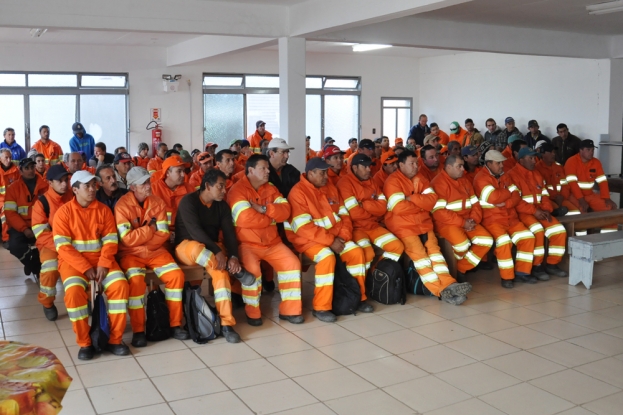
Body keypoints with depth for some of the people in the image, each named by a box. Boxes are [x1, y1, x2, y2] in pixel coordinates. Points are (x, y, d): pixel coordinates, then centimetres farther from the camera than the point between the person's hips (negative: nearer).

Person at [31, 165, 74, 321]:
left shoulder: (74, 198, 2)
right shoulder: (42, 202, -7)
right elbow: (40, 233, -12)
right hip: (50, 245, -2)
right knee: (50, 269, -32)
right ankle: (47, 303, -3)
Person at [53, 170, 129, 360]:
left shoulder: (103, 210, 6)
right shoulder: (63, 212, -3)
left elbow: (110, 240, 0)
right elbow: (63, 247, -10)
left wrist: (103, 264, -15)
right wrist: (86, 268, -17)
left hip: (100, 259, 3)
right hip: (73, 261, -2)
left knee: (120, 284, -24)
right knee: (74, 290, -31)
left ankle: (115, 339, -12)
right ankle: (84, 343, -14)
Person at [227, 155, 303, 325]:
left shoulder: (270, 188, 10)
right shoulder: (237, 190, -10)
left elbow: (285, 210, -2)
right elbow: (246, 218, -25)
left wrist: (264, 209, -18)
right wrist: (271, 217, -9)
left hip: (272, 242, 6)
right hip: (247, 243, -6)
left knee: (292, 263, -11)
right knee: (251, 268, -31)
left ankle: (289, 310, 0)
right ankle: (252, 312, -10)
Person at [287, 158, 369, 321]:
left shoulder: (330, 187, 9)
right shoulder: (298, 192, -14)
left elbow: (344, 215, 9)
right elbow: (303, 227, -21)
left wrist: (343, 236, -9)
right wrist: (330, 241, -23)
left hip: (334, 236, 7)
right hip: (308, 239, -7)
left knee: (357, 252, -11)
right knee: (327, 257, -32)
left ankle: (358, 297, 5)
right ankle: (321, 307, -21)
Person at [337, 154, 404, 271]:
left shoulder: (372, 181, 12)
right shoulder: (345, 183, -11)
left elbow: (383, 207, 2)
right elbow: (354, 213, -19)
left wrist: (364, 204, -13)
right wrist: (373, 210, -2)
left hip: (373, 226, 7)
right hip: (355, 227, -7)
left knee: (397, 246, -9)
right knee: (367, 253, -32)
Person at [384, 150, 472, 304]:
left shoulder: (420, 179, 14)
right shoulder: (393, 182, -9)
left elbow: (432, 200, 1)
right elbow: (399, 208, -20)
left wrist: (412, 198, -14)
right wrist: (421, 204, -3)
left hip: (424, 224, 6)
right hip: (403, 226, -6)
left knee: (434, 249, -11)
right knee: (419, 253, -18)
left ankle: (449, 284, -22)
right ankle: (441, 290, -23)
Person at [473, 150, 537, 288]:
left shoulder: (504, 176, 15)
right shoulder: (481, 178, -9)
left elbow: (516, 196, 5)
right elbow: (494, 197, -22)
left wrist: (506, 203, -16)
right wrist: (508, 192, -3)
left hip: (511, 217, 7)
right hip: (492, 219, -7)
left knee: (528, 237, -7)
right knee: (503, 240, -29)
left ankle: (522, 272, 4)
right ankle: (507, 277, -16)